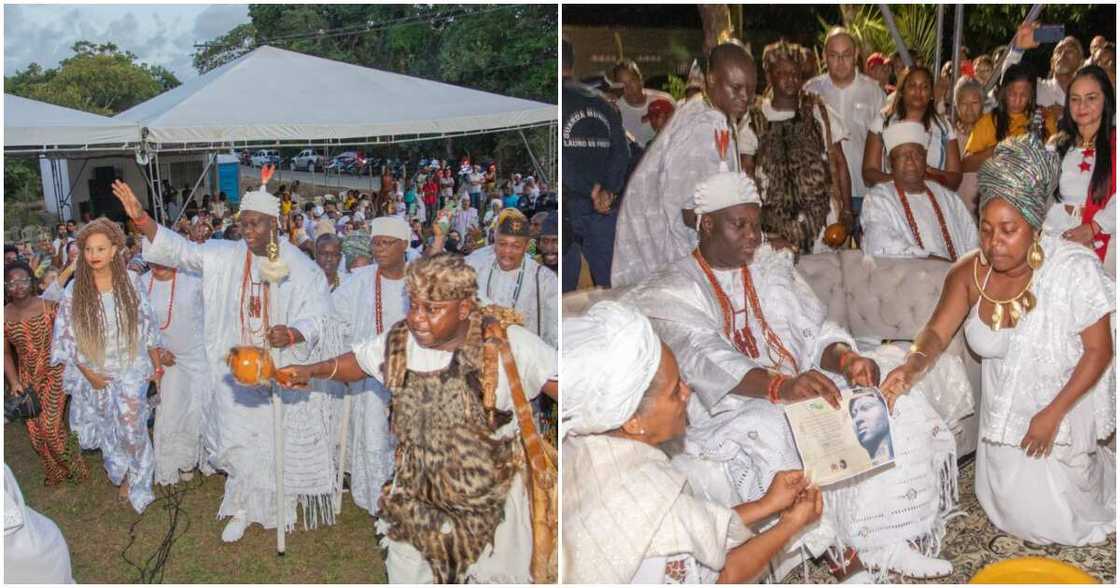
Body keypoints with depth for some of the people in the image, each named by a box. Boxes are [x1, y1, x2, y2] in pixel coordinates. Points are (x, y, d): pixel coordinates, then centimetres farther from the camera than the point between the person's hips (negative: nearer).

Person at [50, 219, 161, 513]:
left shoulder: (131, 282, -9)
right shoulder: (75, 291, -9)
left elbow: (147, 326, -1)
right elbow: (67, 338, -4)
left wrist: (157, 366, 1)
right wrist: (89, 374, -7)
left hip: (131, 371, -1)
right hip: (95, 375, 1)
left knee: (132, 430, 4)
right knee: (109, 432, 15)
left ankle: (134, 480, 25)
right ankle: (122, 477, 37)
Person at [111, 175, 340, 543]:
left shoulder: (301, 268, -11)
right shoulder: (223, 256, -2)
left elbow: (316, 317, -16)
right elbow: (178, 250, -6)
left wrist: (292, 333, -38)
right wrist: (139, 218, -20)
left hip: (283, 371, -2)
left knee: (281, 439, 11)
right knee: (240, 439, 11)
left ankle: (281, 504, 32)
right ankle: (242, 509, 28)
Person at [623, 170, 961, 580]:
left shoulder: (772, 267, 14)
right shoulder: (672, 293, -6)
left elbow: (815, 332, 6)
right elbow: (706, 359, -23)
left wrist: (847, 359, -19)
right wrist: (781, 386, -41)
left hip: (799, 394, 6)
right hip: (731, 420, -5)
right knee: (777, 432, -36)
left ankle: (887, 542, -15)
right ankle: (843, 549, -20)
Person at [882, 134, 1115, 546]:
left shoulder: (1074, 269, -26)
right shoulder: (970, 274, -14)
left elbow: (1099, 350, -19)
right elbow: (937, 332, -17)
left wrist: (1053, 414, -22)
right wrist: (913, 367, -40)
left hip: (1064, 401, -4)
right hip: (1004, 405, 4)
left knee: (1050, 518, 3)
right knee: (1009, 507, 15)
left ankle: (1098, 465, 33)